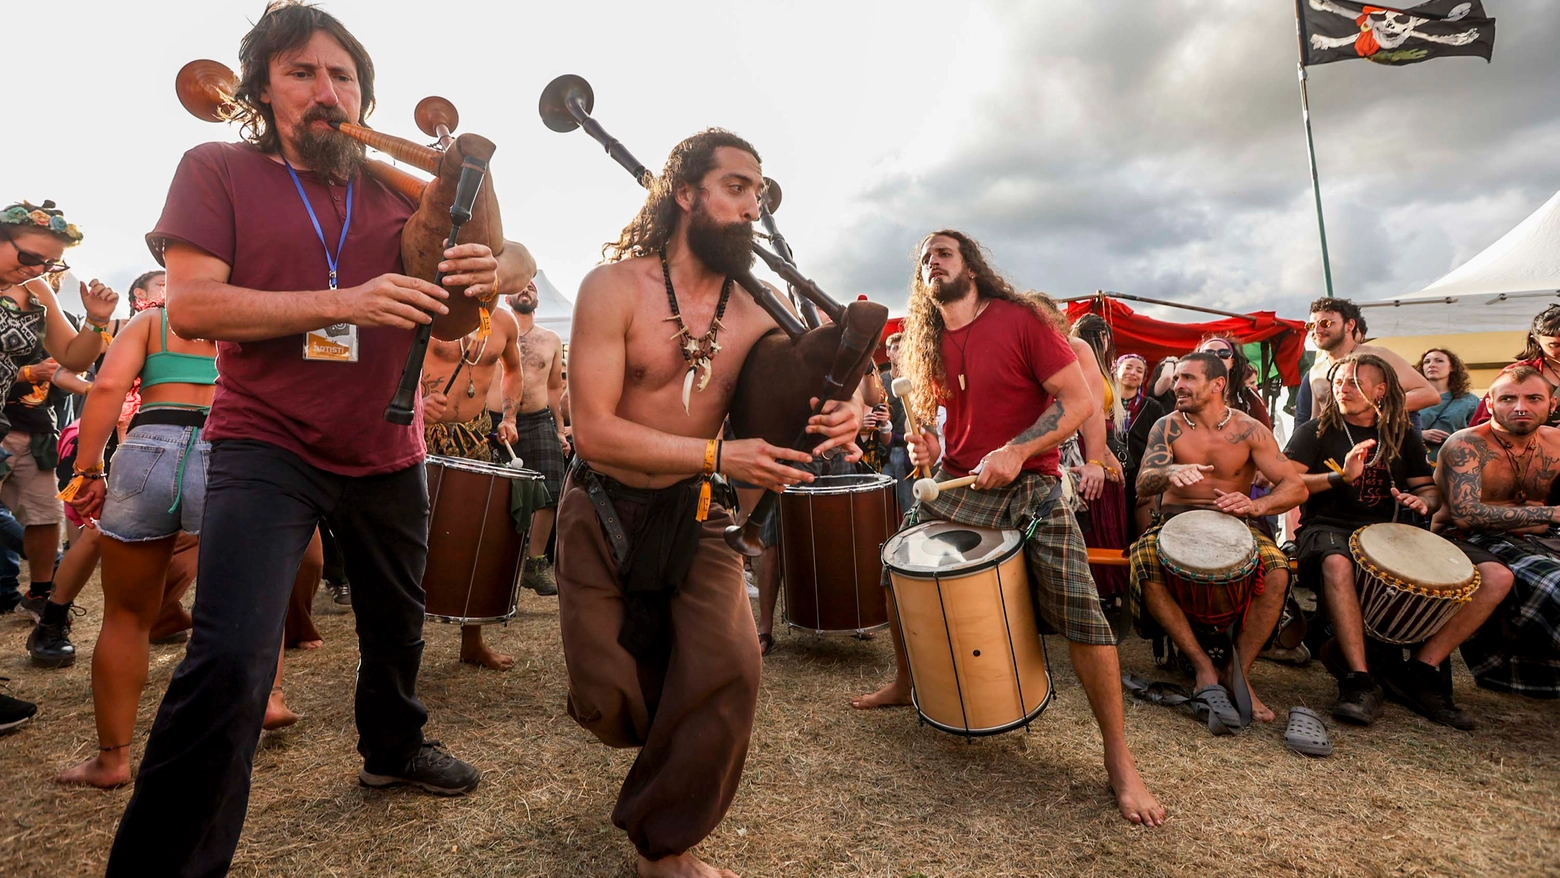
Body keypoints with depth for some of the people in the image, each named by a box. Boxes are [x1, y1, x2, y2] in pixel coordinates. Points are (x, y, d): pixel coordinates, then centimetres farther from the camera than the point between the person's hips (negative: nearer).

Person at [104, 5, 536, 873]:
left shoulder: (402, 191, 3)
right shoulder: (218, 171, -4)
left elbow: (521, 256, 2)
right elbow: (190, 306, -15)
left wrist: (499, 266, -24)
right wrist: (345, 302, -28)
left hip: (386, 454, 4)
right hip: (266, 447, -4)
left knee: (398, 621, 22)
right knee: (230, 662, -18)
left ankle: (394, 749, 50)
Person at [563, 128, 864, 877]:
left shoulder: (757, 310, -3)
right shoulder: (615, 287, -15)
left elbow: (807, 388, 4)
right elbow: (592, 430, -22)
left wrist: (839, 415, -22)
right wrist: (720, 456, -28)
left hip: (693, 515, 3)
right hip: (605, 512, -2)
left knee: (729, 673, -14)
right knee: (611, 704, 1)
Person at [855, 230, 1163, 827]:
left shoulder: (1020, 319, -9)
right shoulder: (929, 345, 9)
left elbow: (1079, 401, -12)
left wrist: (1016, 451, -23)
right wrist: (928, 445, -1)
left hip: (1029, 487, -6)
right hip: (954, 487, 6)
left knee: (1080, 611, -14)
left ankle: (1119, 761, 2)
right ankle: (903, 684, 34)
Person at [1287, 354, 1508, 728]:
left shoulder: (1403, 437, 17)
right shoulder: (1317, 431, 5)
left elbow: (1431, 489, 20)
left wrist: (1422, 501, -4)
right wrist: (1341, 476, -19)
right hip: (1328, 529, -5)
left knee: (1496, 577, -13)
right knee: (1337, 564, -43)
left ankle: (1420, 669, -15)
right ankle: (1360, 679, -34)